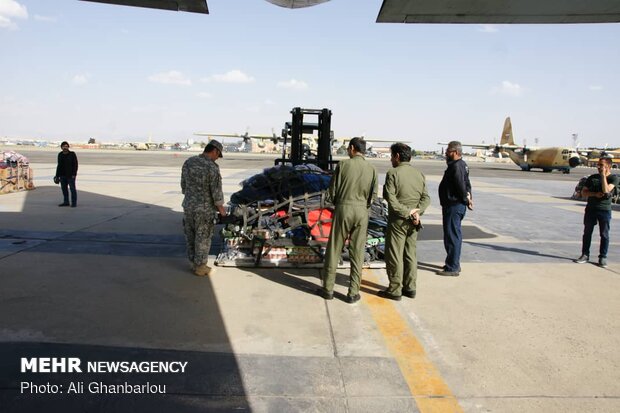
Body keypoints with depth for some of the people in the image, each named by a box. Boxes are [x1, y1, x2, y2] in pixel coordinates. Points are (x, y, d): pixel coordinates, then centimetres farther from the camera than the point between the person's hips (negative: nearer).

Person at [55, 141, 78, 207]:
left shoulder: (72, 154, -6)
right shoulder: (60, 155, 8)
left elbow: (75, 165, -8)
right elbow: (59, 165, 13)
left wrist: (74, 174, -15)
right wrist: (57, 175, 10)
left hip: (70, 175, -5)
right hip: (62, 175, 5)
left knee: (72, 189, -4)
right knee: (64, 189, 8)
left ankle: (74, 203, 0)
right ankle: (66, 202, 16)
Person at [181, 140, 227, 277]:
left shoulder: (188, 162, 1)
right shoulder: (212, 167, -19)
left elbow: (183, 184, 10)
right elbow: (216, 191, -16)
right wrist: (221, 208, -2)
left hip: (188, 206, 6)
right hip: (204, 210, -6)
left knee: (190, 236, 17)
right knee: (203, 239, 7)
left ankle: (194, 262, 30)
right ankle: (200, 267, 17)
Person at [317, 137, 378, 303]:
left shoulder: (343, 164, -6)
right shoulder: (371, 168, 2)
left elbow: (332, 190, -5)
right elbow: (373, 194, 3)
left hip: (343, 208, -2)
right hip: (362, 211, 2)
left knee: (334, 250, 8)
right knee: (357, 253, 8)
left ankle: (328, 288, 17)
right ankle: (353, 293, 12)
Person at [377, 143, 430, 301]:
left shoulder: (393, 173, -11)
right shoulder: (419, 174, 9)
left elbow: (390, 198, -19)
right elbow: (426, 198, 4)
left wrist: (406, 212, -15)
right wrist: (416, 212, -6)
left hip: (398, 221, -6)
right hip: (413, 222, 7)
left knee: (394, 256, 2)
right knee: (410, 254, 15)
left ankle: (395, 290, 8)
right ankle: (410, 288, 22)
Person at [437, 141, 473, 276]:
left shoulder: (456, 166, -18)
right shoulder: (462, 164, 16)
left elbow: (461, 185, -22)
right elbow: (467, 184, 18)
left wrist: (466, 199, -9)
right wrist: (468, 197, 9)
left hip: (453, 206, -11)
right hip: (458, 205, 11)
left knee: (452, 236, -5)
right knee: (455, 235, 18)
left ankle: (452, 268, 1)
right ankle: (454, 264, 29)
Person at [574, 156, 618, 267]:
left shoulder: (614, 178, -2)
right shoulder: (592, 177, 7)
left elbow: (606, 190, -19)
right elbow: (583, 192, 7)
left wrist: (603, 175, -15)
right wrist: (595, 194, -11)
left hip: (605, 210, -3)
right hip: (590, 209, 3)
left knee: (604, 234, 2)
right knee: (587, 232, 6)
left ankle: (603, 257, 11)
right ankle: (585, 255, 15)